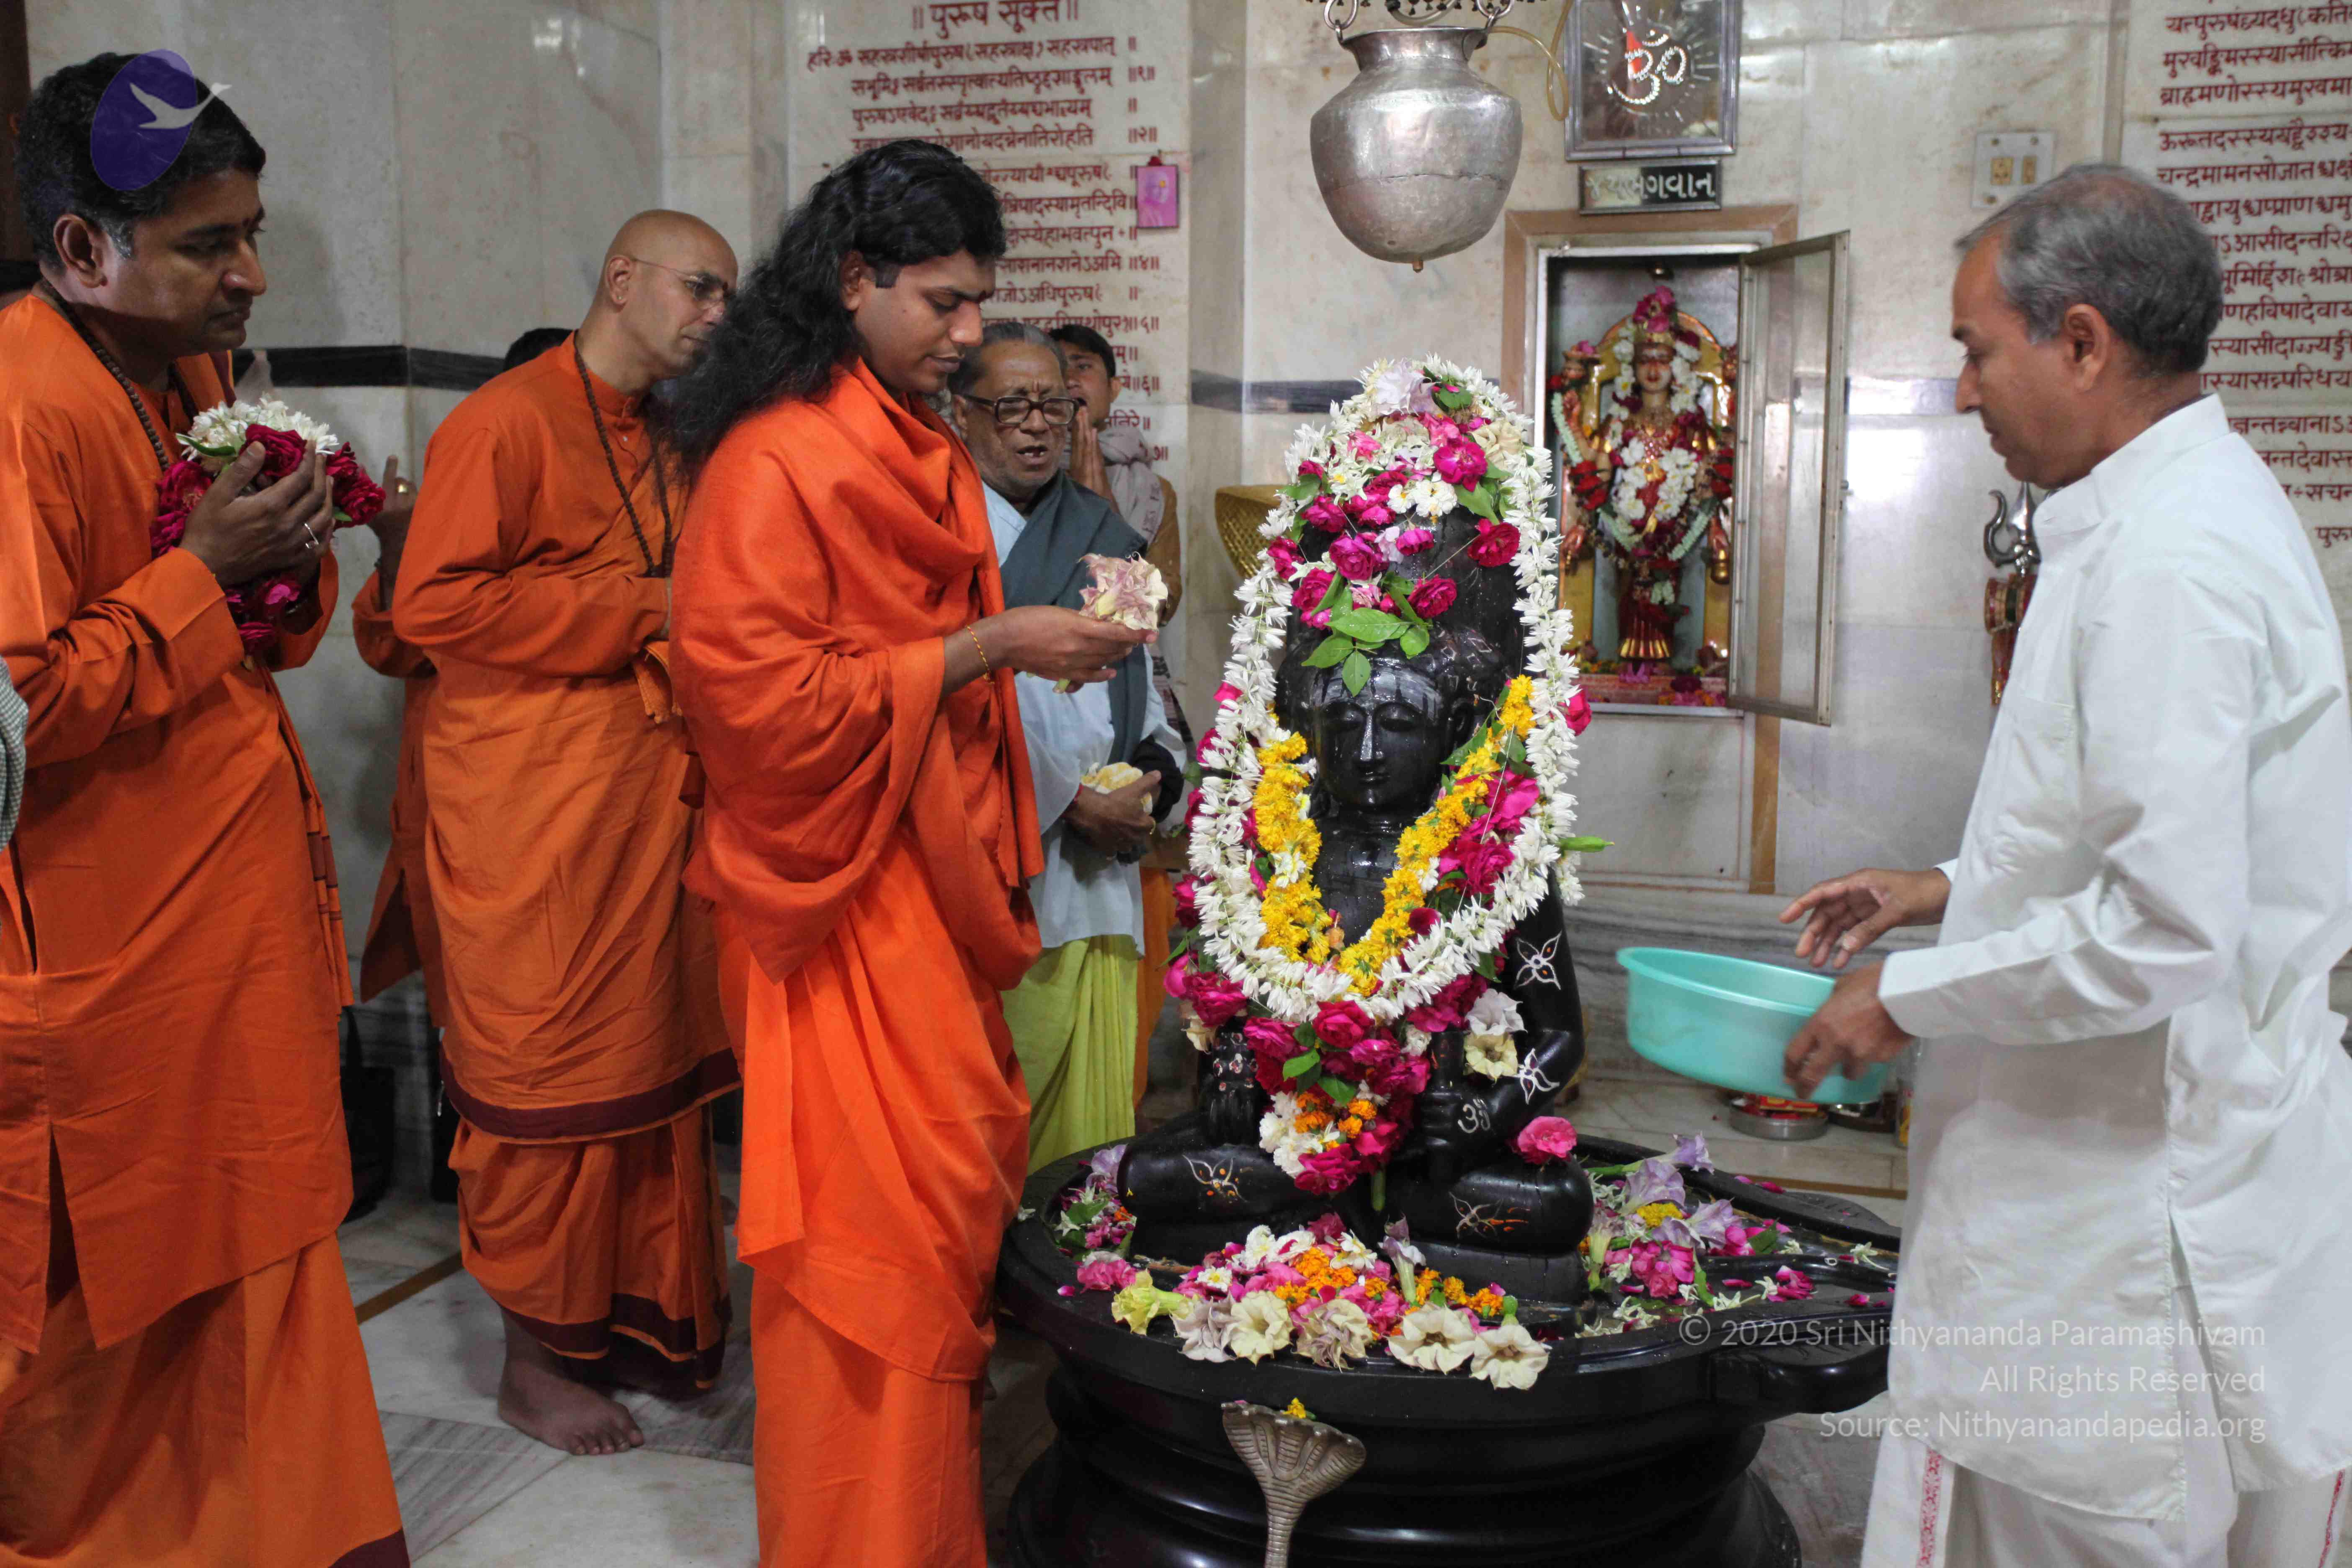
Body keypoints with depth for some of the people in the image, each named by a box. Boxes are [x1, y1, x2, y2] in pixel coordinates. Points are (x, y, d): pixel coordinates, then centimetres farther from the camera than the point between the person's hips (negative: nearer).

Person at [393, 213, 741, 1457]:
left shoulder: (665, 442, 16)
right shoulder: (507, 423, -10)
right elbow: (433, 604, -18)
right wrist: (638, 610, -17)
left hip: (649, 791, 8)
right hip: (536, 808, -8)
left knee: (654, 1063, 11)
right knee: (550, 1077, 2)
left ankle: (638, 1317, 27)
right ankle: (536, 1355, 18)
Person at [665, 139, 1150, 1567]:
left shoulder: (926, 448, 14)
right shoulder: (776, 461, -14)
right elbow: (764, 695, -20)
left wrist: (1049, 639, 12)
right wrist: (992, 645, -18)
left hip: (940, 878, 9)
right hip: (846, 894, -9)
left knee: (967, 1179, 12)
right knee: (885, 1215, -3)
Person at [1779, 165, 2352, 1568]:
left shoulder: (2169, 561, -22)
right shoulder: (2198, 513, 11)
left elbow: (2166, 933, -27)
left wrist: (1906, 1000, -16)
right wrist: (1950, 887, 16)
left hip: (2151, 1206, -10)